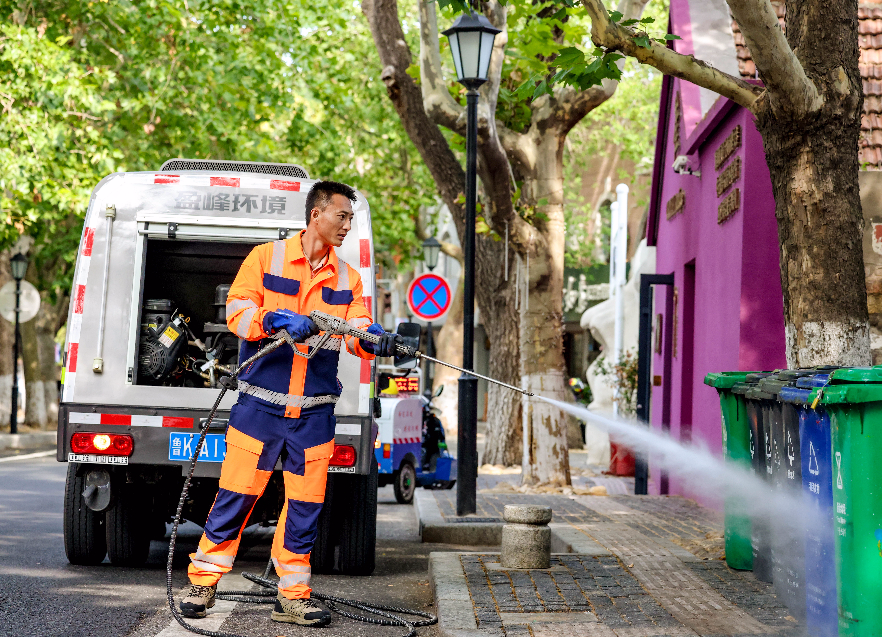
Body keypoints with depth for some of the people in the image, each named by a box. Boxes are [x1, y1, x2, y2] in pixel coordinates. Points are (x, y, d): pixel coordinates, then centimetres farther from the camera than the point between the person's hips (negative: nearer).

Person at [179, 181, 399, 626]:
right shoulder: (266, 258, 1)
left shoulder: (347, 278, 12)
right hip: (259, 405, -3)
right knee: (236, 493, -1)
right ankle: (203, 582, 13)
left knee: (306, 504, 5)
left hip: (314, 413, 4)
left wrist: (373, 340, -22)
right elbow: (237, 311, -7)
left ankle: (292, 595, 15)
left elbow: (356, 332, 1)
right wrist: (277, 319, -24)